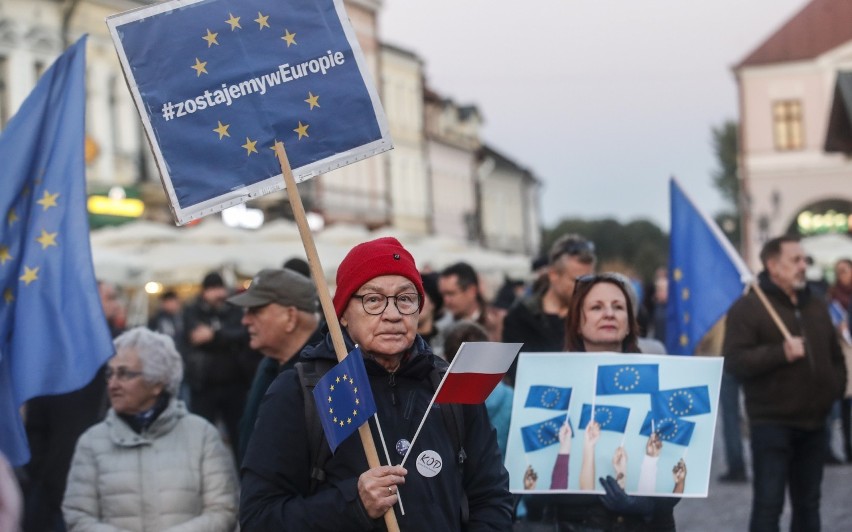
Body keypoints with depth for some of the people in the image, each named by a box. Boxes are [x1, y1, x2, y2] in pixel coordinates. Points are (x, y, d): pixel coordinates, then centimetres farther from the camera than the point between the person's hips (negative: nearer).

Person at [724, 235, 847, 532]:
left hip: (813, 423, 7)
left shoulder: (817, 308, 16)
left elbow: (835, 356, 26)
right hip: (772, 422, -6)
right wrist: (780, 353, -24)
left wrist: (835, 387, 8)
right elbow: (735, 362, -15)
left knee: (808, 504, 13)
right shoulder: (748, 307, -6)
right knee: (768, 505, -7)